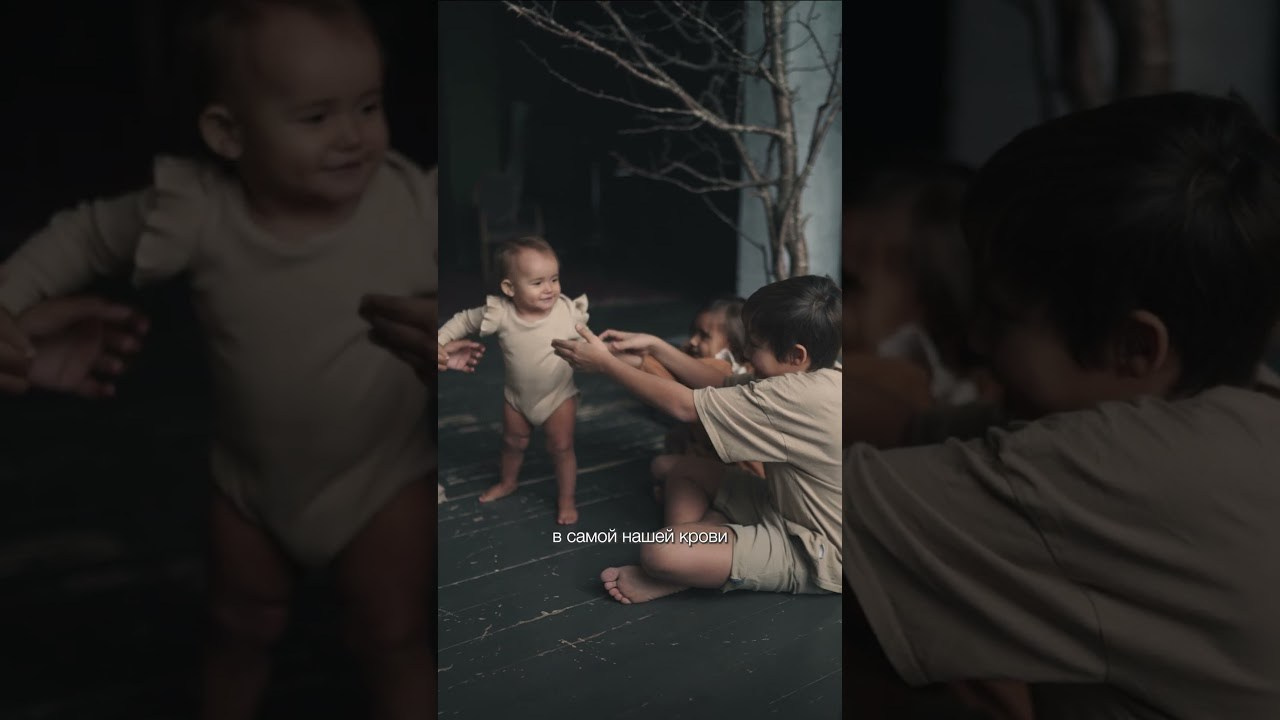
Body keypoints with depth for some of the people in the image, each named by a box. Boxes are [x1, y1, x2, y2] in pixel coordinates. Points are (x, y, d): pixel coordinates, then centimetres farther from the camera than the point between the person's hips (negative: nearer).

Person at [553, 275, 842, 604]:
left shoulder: (797, 397, -29)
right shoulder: (817, 378, -1)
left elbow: (683, 406, -21)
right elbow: (721, 383, 10)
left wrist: (604, 362, -11)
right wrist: (654, 347, 6)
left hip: (815, 555, -10)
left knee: (659, 553, -25)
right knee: (687, 471, 12)